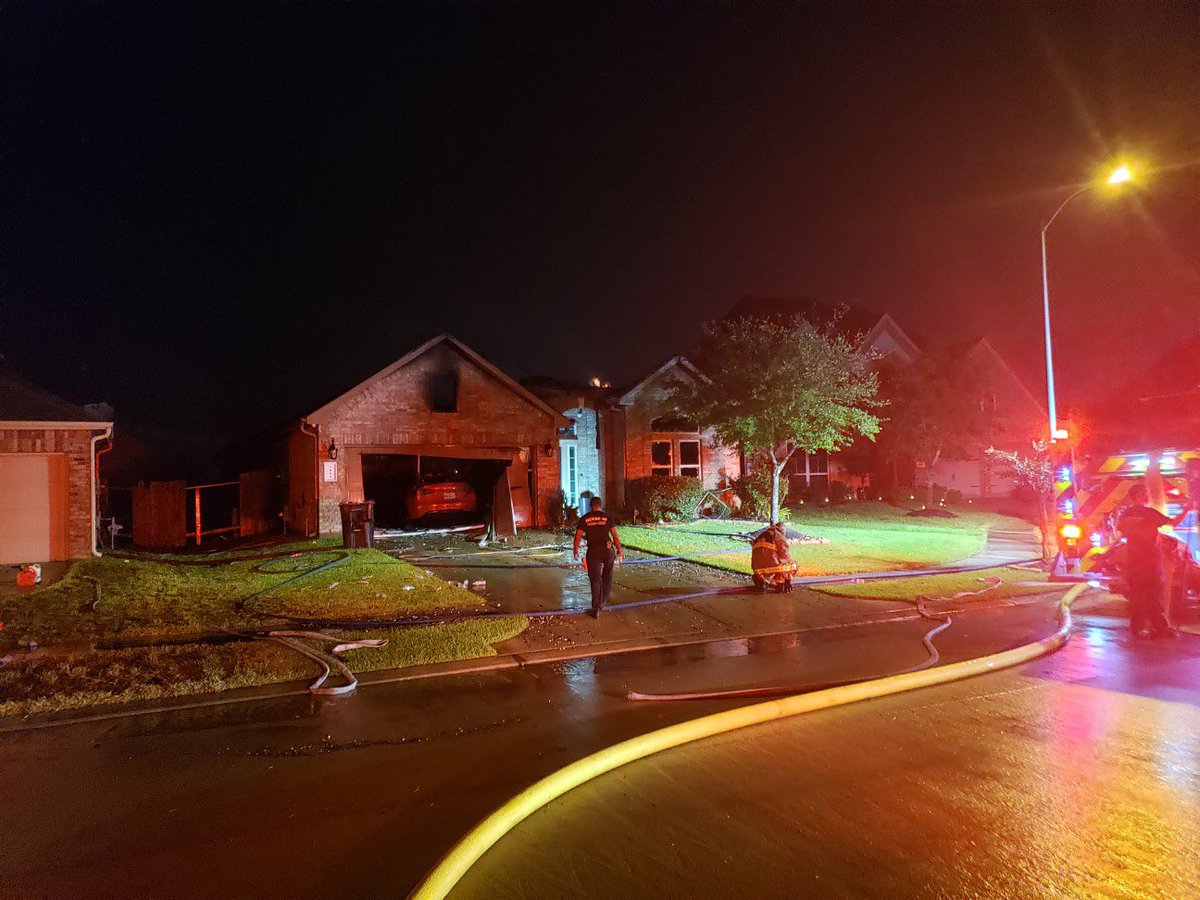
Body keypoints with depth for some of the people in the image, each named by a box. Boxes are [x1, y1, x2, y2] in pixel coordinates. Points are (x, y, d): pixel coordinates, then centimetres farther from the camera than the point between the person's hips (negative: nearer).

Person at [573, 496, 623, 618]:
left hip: (593, 551, 0)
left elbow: (578, 537, 4)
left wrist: (576, 551, 18)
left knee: (595, 580, 5)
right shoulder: (607, 517, 3)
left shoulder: (584, 519, 3)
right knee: (607, 577, 22)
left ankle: (596, 609, 4)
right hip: (607, 550, 1)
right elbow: (615, 536, 1)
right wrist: (620, 550, 12)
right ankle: (603, 602, 25)